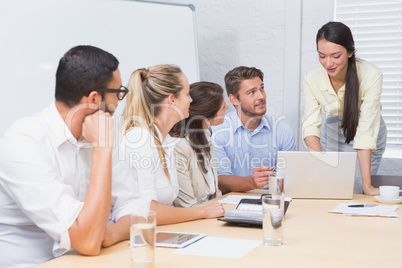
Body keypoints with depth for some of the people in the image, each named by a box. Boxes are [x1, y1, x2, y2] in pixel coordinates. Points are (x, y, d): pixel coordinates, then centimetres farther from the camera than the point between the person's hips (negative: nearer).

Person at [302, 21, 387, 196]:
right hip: (332, 135, 2)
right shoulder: (312, 79, -22)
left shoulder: (371, 75, -31)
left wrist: (367, 185, -39)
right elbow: (311, 125, -26)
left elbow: (365, 132, -35)